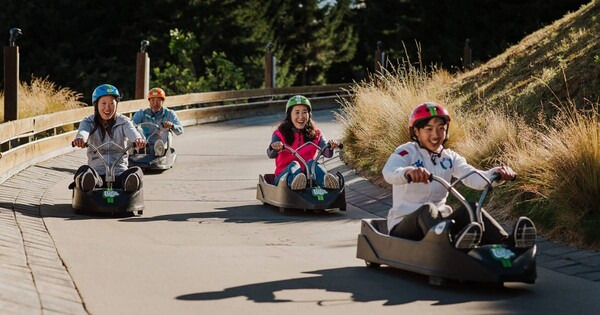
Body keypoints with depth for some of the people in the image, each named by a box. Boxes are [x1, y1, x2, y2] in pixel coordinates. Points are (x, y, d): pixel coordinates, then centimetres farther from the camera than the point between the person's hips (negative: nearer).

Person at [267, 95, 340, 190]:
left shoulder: (316, 134, 12)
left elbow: (326, 153, -4)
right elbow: (271, 155, -12)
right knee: (294, 164, -30)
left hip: (308, 175, 1)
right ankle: (295, 182, -67)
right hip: (286, 175, -1)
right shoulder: (280, 134, 6)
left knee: (312, 163, -27)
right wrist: (274, 148, -37)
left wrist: (330, 147, -29)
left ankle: (326, 181, -61)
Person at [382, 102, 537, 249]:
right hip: (403, 227, -5)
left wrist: (497, 174, -29)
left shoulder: (450, 157, 10)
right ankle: (454, 244, -72)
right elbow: (389, 173, -29)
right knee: (427, 210, -37)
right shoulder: (406, 152, -6)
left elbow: (474, 178, -6)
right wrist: (408, 172, -53)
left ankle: (507, 244, -50)